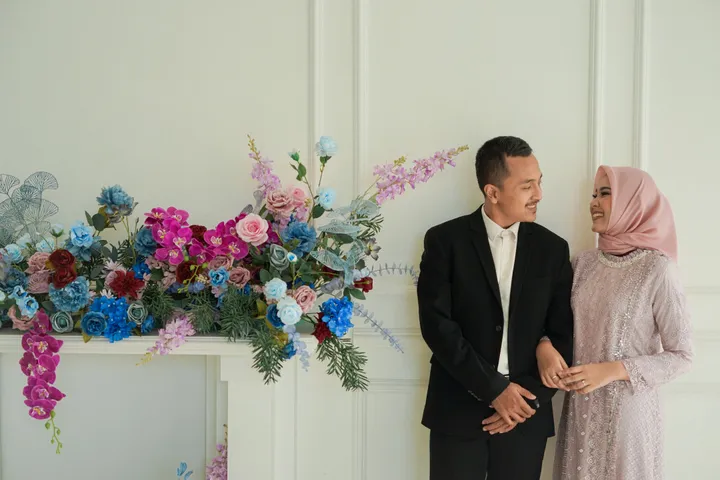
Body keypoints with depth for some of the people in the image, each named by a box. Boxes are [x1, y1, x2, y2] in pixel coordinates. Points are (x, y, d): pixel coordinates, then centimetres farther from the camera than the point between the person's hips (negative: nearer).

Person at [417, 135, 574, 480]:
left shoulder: (552, 249, 5)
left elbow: (564, 335, 4)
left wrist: (532, 397, -8)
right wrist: (493, 389, -14)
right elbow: (436, 325, -11)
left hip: (526, 414, 2)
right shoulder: (445, 240, -4)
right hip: (458, 412, -2)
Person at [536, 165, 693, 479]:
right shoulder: (584, 263, 2)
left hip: (627, 410, -4)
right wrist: (544, 347, -12)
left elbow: (681, 356, -10)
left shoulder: (657, 268, -13)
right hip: (580, 408, 4)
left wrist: (613, 370, -19)